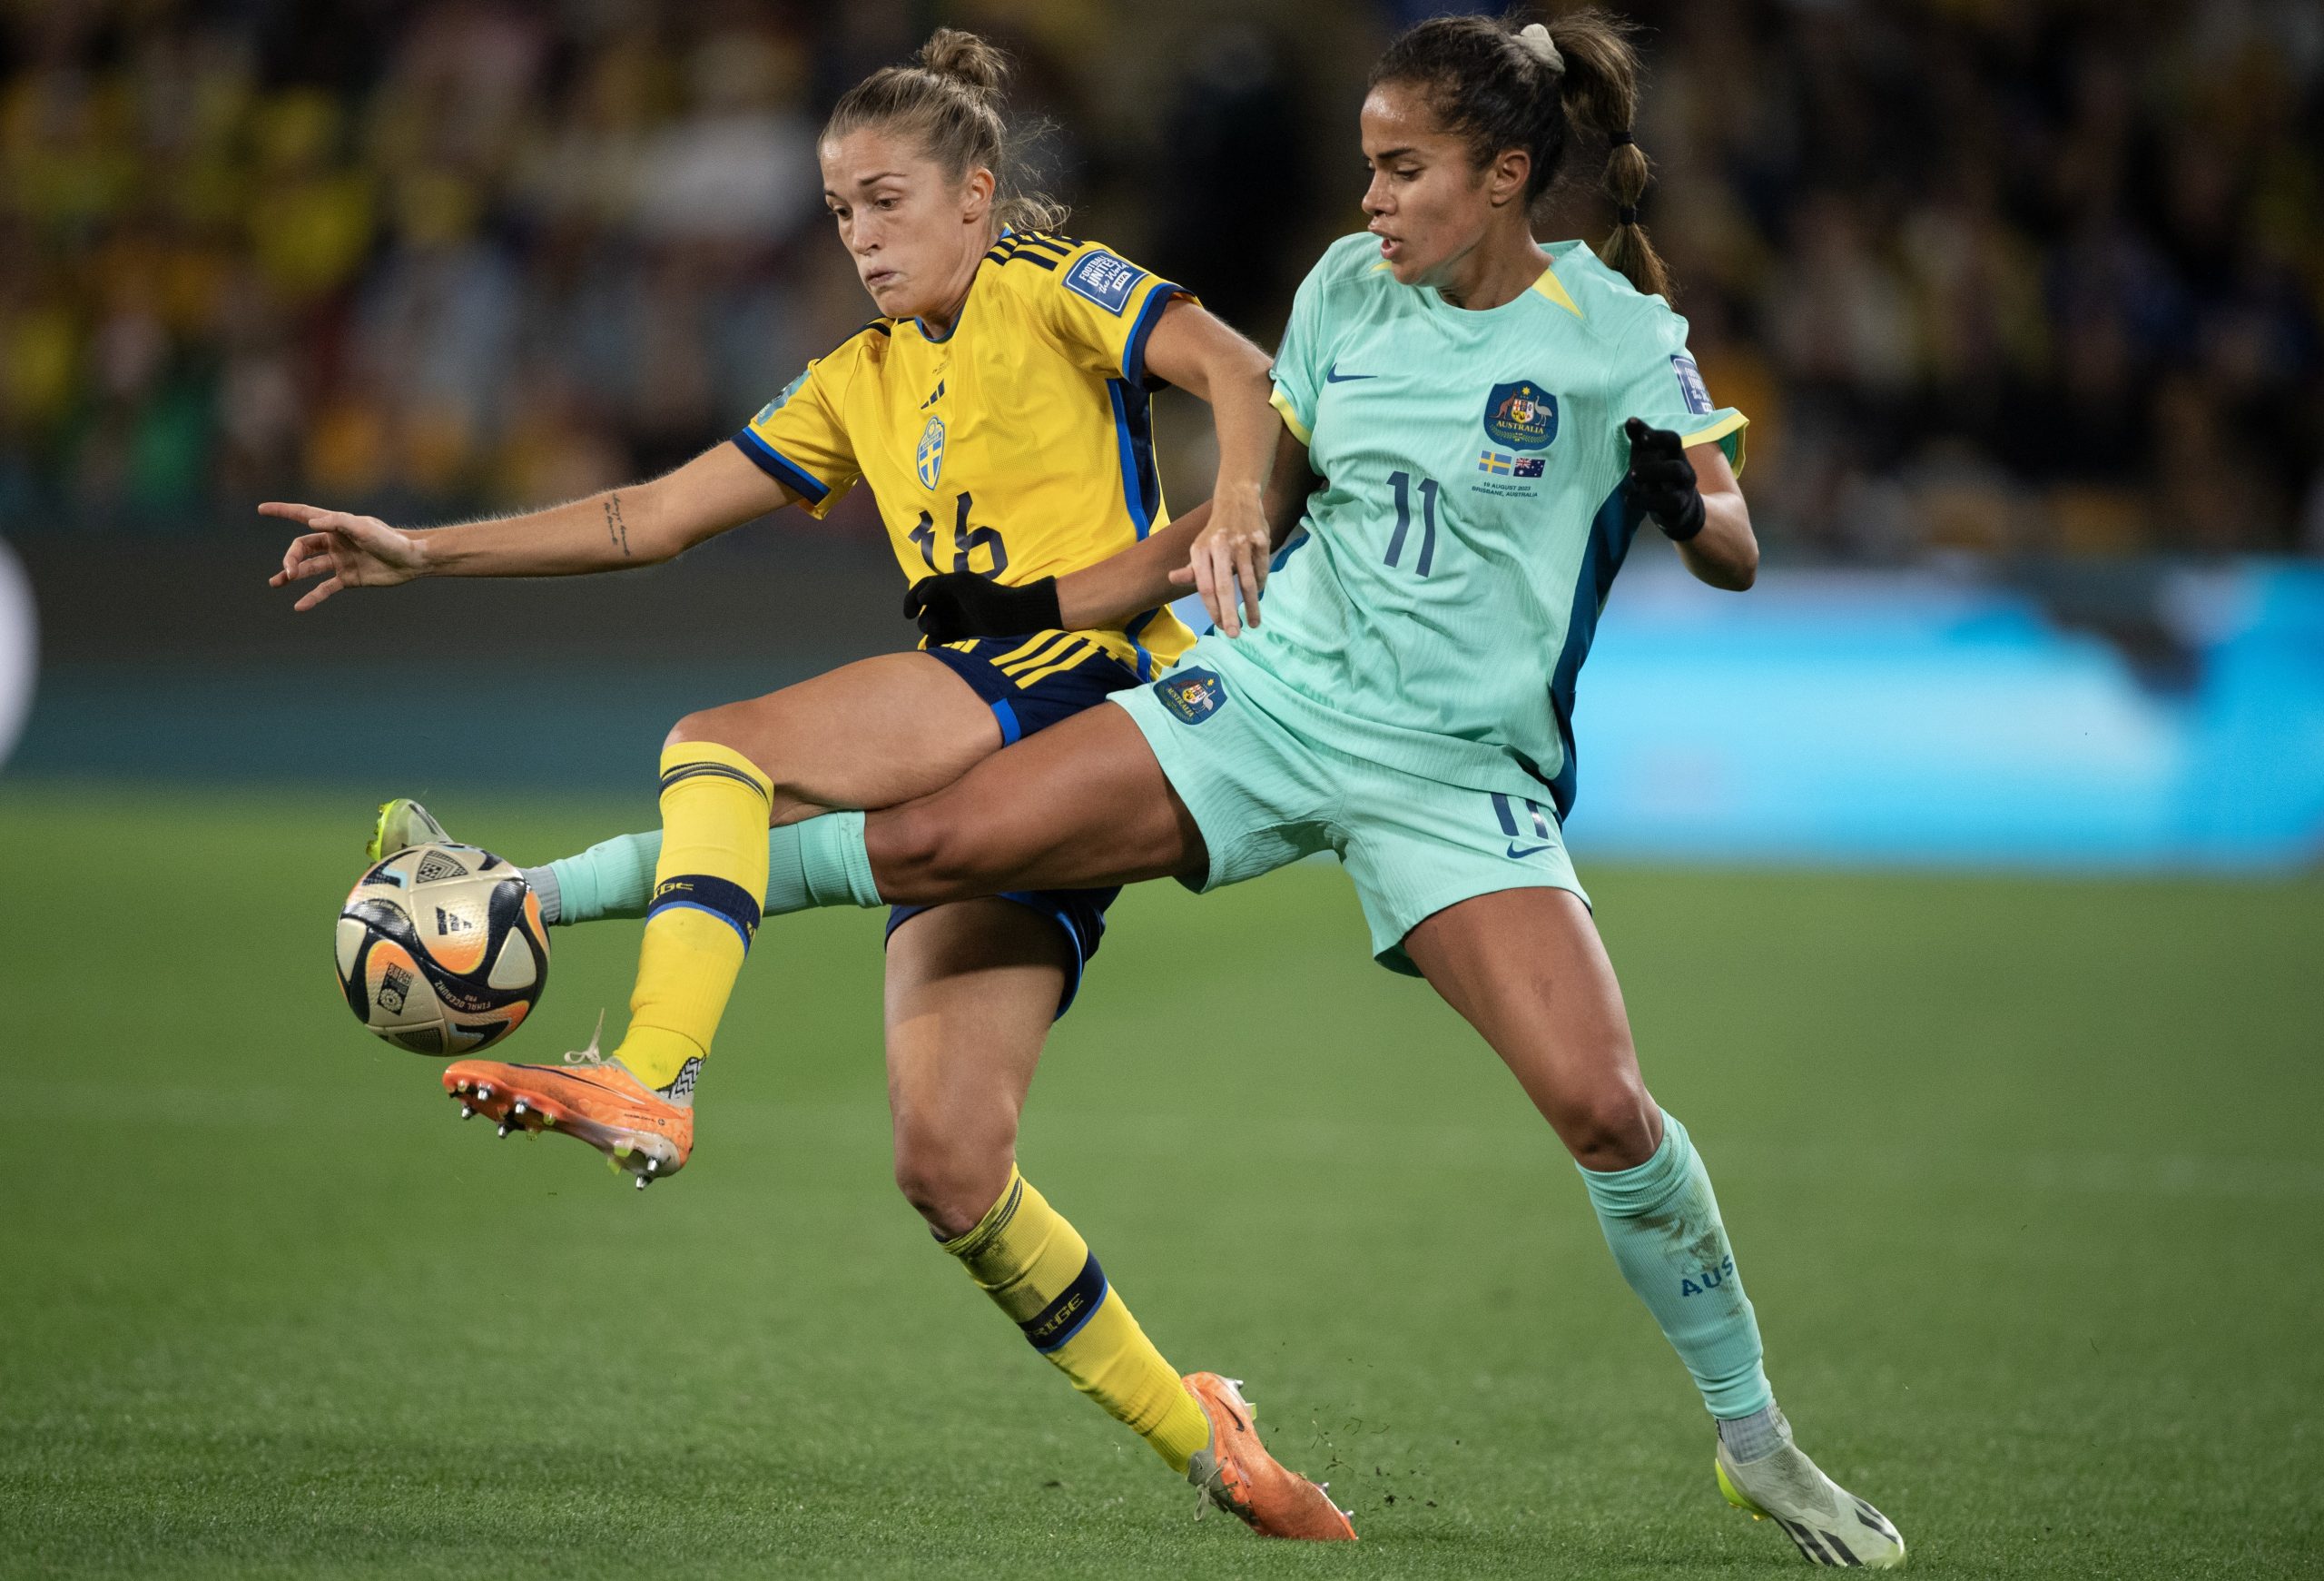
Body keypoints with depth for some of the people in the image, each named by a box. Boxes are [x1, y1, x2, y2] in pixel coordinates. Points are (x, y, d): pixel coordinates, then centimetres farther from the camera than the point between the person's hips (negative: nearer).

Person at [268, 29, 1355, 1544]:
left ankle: (653, 1079, -39)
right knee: (949, 1166, -5)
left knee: (723, 746, -23)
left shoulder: (1048, 286, 6)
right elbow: (653, 517, 24)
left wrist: (1232, 526, -26)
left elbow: (1240, 372, -8)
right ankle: (1195, 1435, 5)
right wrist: (422, 553, 18)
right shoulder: (860, 386, 25)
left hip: (1095, 678, -7)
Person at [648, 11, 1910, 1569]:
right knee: (939, 844, -12)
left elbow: (1737, 560, -3)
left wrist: (1683, 499, -26)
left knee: (1602, 1107, -18)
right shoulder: (1349, 289, 5)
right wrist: (1230, 530, -3)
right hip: (1274, 696, 3)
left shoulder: (1616, 338, -6)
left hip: (1464, 777, -3)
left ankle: (1755, 1438, 3)